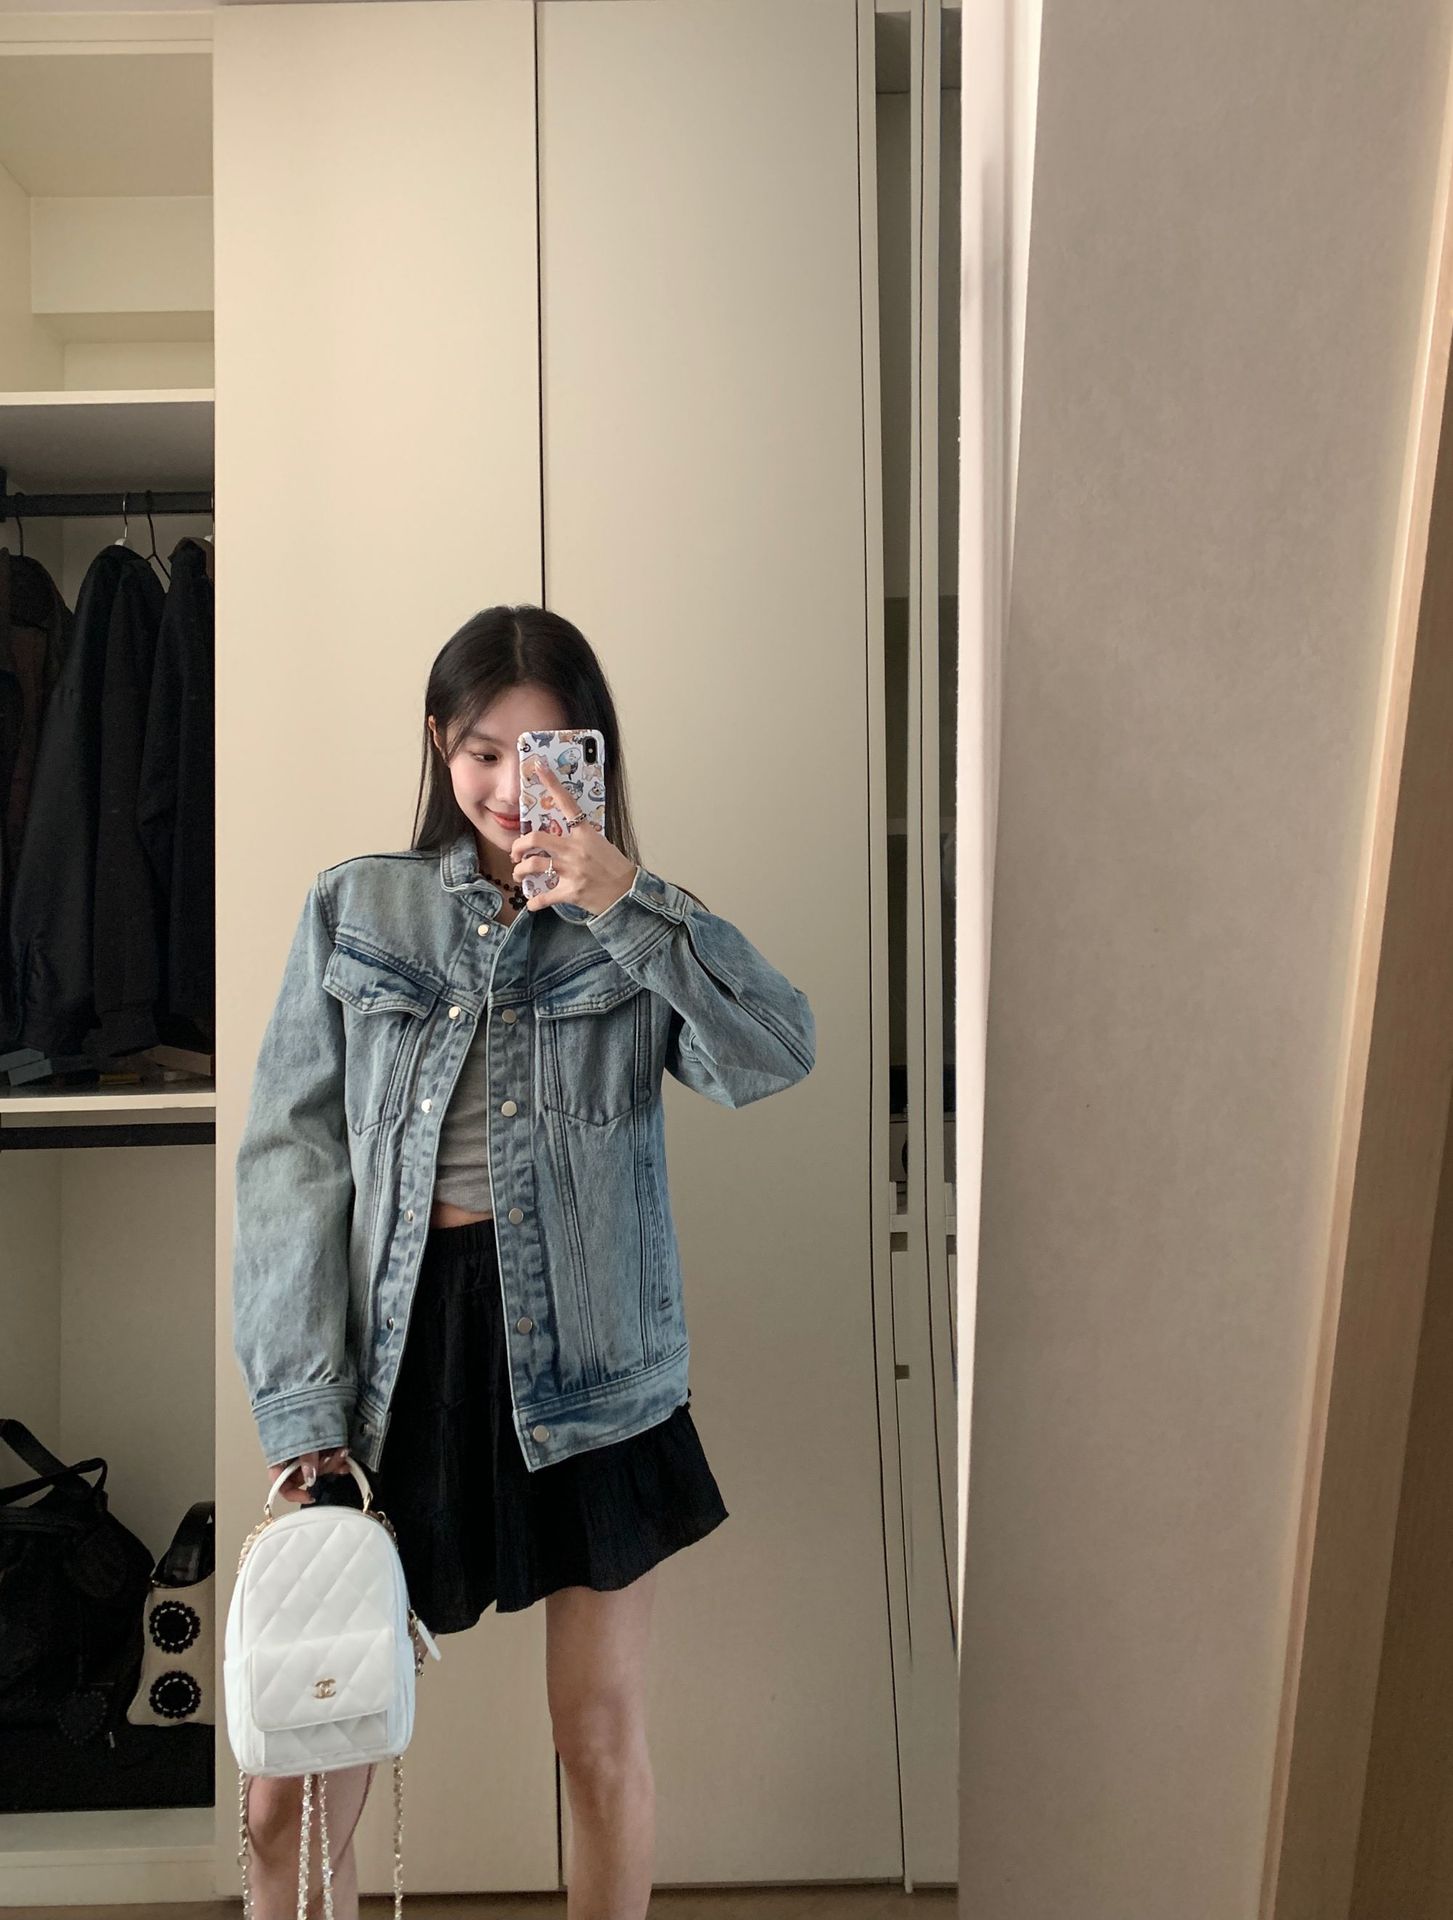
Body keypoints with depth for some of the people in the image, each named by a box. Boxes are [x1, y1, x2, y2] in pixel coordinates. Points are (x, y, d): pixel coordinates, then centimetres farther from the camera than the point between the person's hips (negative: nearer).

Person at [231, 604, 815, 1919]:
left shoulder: (635, 927, 5)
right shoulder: (355, 909, 5)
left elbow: (780, 1054, -13)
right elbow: (294, 1155, -1)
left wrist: (626, 904, -22)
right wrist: (304, 1408, -7)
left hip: (589, 1355, 0)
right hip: (405, 1339, 1)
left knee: (604, 1737, 12)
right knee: (295, 1784, 4)